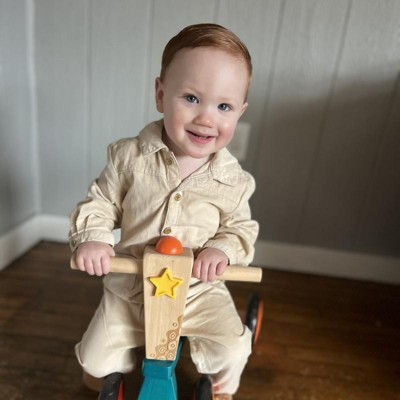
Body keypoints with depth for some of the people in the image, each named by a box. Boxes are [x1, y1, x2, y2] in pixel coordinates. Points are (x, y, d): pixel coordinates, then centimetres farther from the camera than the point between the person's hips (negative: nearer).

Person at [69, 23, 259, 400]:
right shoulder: (130, 156, -14)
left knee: (232, 351, -14)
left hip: (199, 290, 0)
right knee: (95, 359, 5)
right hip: (129, 286, 1)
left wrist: (222, 249, -22)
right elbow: (100, 203, -3)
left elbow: (241, 228, -2)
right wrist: (91, 237, -21)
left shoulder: (234, 180, -13)